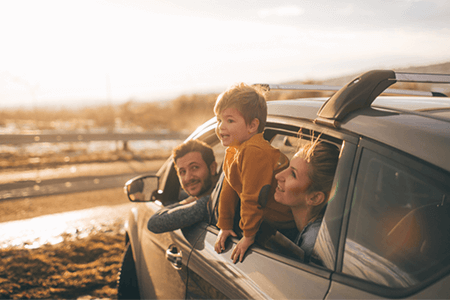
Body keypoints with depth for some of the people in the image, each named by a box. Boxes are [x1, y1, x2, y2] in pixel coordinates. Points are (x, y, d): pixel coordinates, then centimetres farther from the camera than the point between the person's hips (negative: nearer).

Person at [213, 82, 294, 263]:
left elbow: (252, 197, -26)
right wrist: (224, 226, 12)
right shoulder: (231, 152, 5)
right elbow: (228, 191, 11)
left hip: (288, 220, -10)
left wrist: (249, 235, -18)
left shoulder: (254, 152, -28)